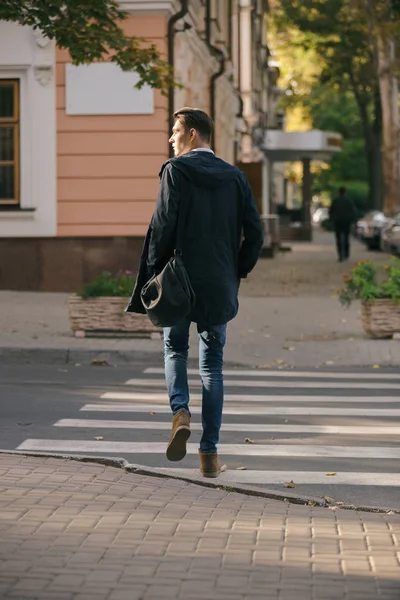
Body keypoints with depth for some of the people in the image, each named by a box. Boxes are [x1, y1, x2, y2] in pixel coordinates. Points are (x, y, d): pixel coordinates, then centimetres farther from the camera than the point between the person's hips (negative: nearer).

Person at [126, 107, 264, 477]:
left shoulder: (176, 170, -6)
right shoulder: (234, 177, 6)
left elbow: (163, 224, -15)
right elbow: (255, 233, 2)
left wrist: (153, 272, -5)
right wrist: (236, 273, 12)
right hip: (219, 287, 3)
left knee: (175, 350, 17)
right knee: (212, 364, 10)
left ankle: (180, 412, -11)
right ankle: (210, 453, 6)